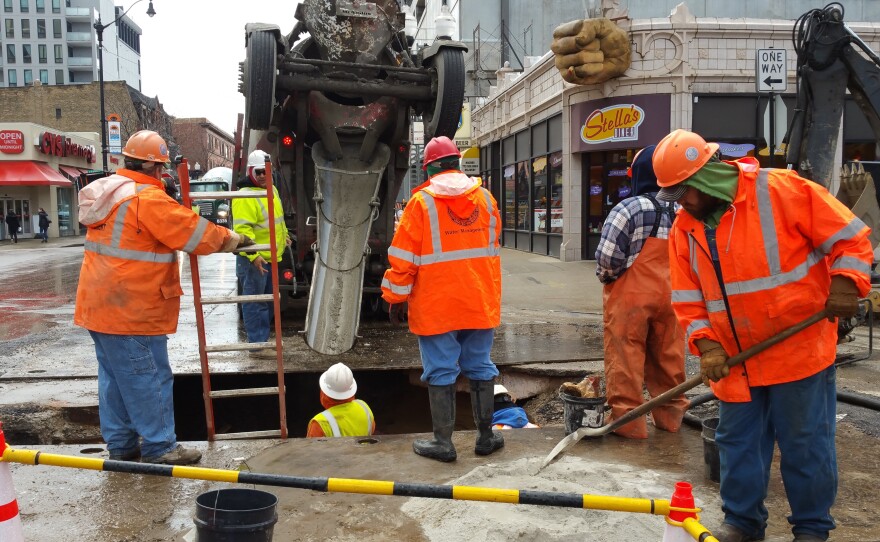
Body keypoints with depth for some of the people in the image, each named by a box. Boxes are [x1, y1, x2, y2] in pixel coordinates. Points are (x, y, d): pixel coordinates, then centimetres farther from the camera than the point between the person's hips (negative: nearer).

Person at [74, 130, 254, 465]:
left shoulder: (110, 193, 14)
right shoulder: (149, 198, -17)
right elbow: (192, 231, -15)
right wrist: (228, 239, 1)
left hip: (102, 305, 10)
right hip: (132, 308, -10)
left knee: (115, 376, 16)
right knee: (148, 378, -1)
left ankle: (121, 445, 25)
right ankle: (159, 448, 8)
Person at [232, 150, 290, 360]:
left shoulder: (271, 189, 13)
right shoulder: (245, 196, -17)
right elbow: (242, 229, -24)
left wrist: (284, 235, 31)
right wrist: (253, 255, -30)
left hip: (271, 257, 10)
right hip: (254, 259, -10)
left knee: (268, 301, 17)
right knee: (255, 303, -3)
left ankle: (262, 339, 28)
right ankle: (257, 345, 1)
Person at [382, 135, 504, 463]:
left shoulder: (421, 202, -7)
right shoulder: (485, 198, 6)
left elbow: (403, 257, -7)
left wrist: (396, 298, 0)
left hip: (436, 307, -4)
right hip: (481, 305, 4)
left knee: (441, 372, 4)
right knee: (480, 368, 13)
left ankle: (443, 442, 9)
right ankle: (486, 436, 21)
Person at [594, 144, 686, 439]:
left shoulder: (629, 208, -12)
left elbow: (607, 257, -17)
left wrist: (606, 277, 2)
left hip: (630, 297, -6)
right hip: (669, 297, 6)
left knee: (625, 360, 2)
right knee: (668, 358, 14)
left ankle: (627, 421, 6)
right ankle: (670, 416, 25)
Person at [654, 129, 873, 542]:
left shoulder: (780, 190, -14)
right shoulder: (684, 228, 2)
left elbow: (850, 237, -8)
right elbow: (687, 299, 3)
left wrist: (846, 283, -22)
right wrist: (706, 344, -9)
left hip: (798, 350, -5)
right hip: (735, 361, 5)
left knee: (805, 444, 5)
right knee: (737, 443, 13)